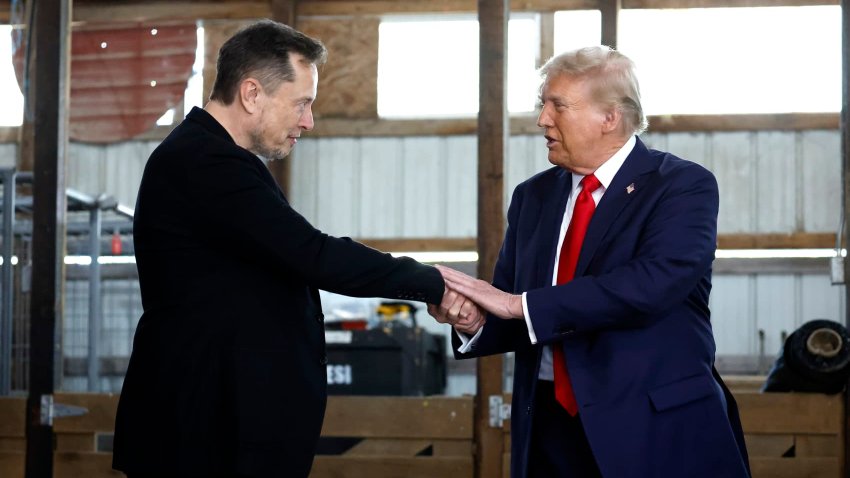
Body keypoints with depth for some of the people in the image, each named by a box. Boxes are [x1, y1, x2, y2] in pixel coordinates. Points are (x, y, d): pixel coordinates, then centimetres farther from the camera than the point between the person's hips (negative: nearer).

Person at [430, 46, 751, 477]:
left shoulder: (683, 186, -7)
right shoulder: (534, 196, 11)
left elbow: (650, 284, -24)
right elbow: (513, 319, 8)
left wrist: (520, 304, -24)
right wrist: (470, 315, -15)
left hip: (658, 429, -5)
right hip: (552, 427, 5)